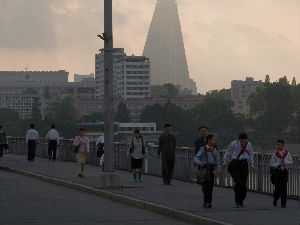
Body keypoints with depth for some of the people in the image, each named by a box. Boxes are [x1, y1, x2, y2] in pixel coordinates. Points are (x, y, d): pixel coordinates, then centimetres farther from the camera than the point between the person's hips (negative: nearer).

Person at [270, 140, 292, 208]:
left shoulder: (287, 154, 5)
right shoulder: (275, 154, 1)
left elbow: (290, 162, 4)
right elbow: (272, 163, -3)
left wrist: (285, 162, -13)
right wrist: (279, 164, -16)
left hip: (284, 172, 1)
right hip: (277, 172, -1)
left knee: (284, 188, -2)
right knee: (278, 188, -3)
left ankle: (283, 204, 2)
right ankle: (275, 200, 22)